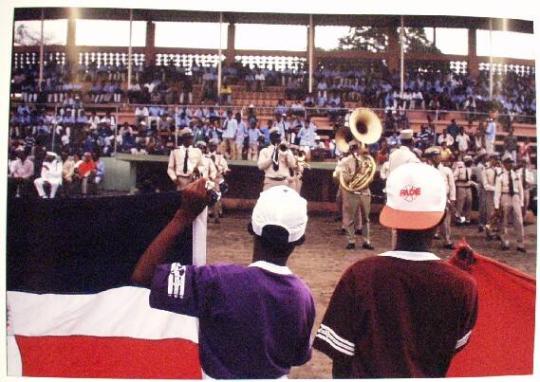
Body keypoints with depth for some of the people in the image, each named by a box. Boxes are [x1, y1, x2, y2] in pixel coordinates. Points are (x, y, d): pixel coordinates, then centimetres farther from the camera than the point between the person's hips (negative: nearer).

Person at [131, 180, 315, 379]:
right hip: (277, 376, 3)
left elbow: (142, 275, -28)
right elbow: (299, 358, -2)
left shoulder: (220, 282, -31)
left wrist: (184, 215, -25)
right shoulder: (303, 295, -16)